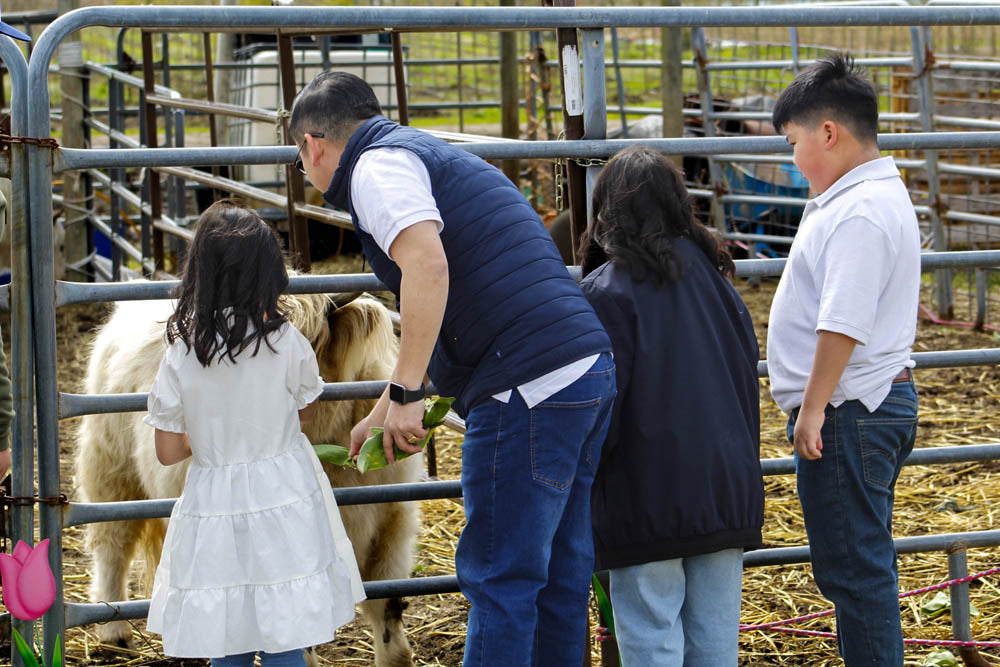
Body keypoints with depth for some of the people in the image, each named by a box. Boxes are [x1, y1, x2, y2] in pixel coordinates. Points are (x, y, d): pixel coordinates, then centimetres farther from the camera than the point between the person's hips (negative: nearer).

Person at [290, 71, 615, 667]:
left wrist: (405, 394, -17)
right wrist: (384, 413, 46)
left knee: (499, 578, -2)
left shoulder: (377, 166, -2)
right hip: (591, 371, 9)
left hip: (528, 390, -9)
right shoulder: (435, 157, 29)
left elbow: (427, 265, -22)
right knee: (559, 573, 15)